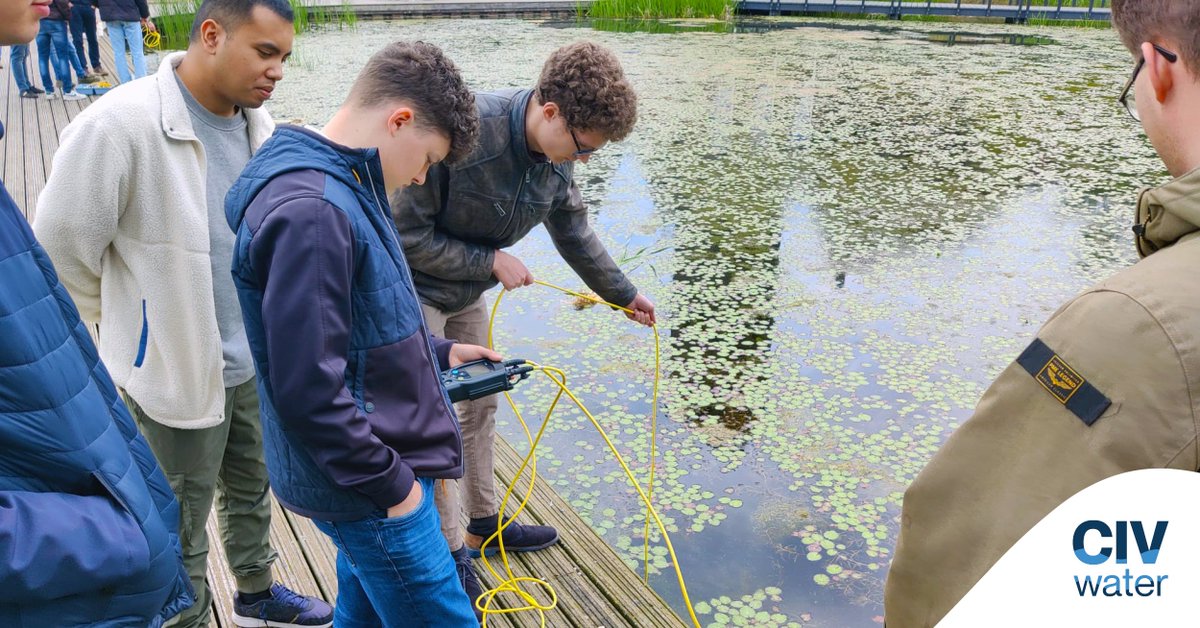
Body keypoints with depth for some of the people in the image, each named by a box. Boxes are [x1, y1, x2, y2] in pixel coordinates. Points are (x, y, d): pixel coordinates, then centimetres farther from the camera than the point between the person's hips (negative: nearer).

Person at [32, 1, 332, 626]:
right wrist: (132, 322, -2)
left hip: (255, 360, 7)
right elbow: (63, 248, -15)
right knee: (181, 528, 13)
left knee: (253, 491, 26)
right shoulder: (120, 123, -23)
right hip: (177, 371, -7)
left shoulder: (257, 121, -2)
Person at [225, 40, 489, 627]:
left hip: (371, 469, 10)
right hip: (370, 487, -10)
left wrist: (436, 353, 17)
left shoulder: (337, 187, 7)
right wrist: (388, 483, -17)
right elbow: (308, 388, -26)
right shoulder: (312, 212, -25)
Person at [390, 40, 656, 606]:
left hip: (467, 295, 7)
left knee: (480, 405, 16)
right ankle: (451, 552, 15)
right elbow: (406, 234, -27)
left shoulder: (555, 158, -10)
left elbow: (575, 234, 8)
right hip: (415, 289, -7)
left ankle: (484, 522, 35)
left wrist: (623, 293, 15)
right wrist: (491, 261, -23)